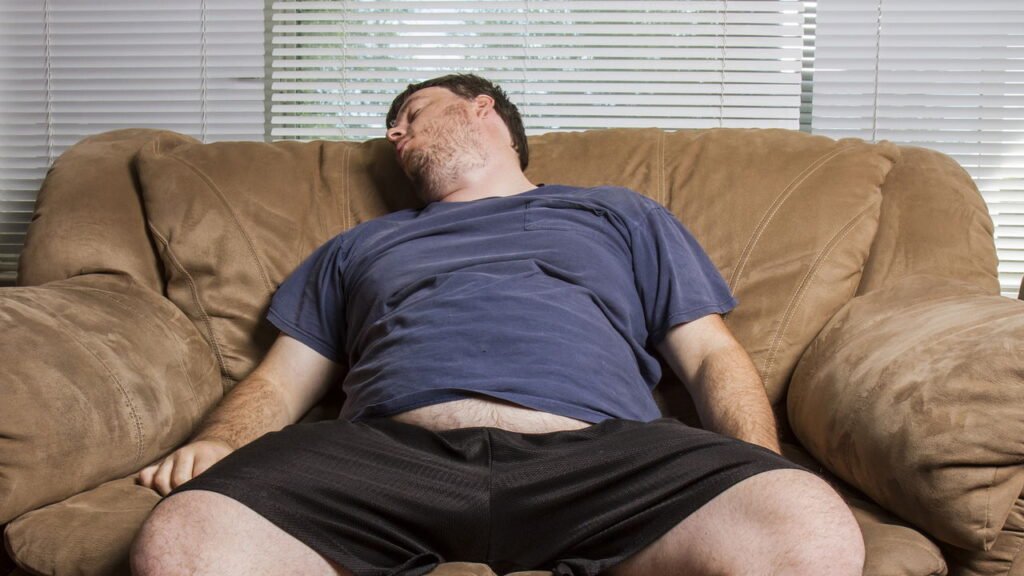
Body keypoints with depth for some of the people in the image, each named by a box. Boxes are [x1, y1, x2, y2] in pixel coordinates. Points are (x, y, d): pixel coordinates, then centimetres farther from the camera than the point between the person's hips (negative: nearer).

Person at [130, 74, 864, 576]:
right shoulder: (357, 247, 33)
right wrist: (218, 442, 1)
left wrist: (763, 480, -2)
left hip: (594, 454, 0)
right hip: (388, 452, 1)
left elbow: (713, 358, 19)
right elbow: (281, 383, 25)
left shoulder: (621, 216, 28)